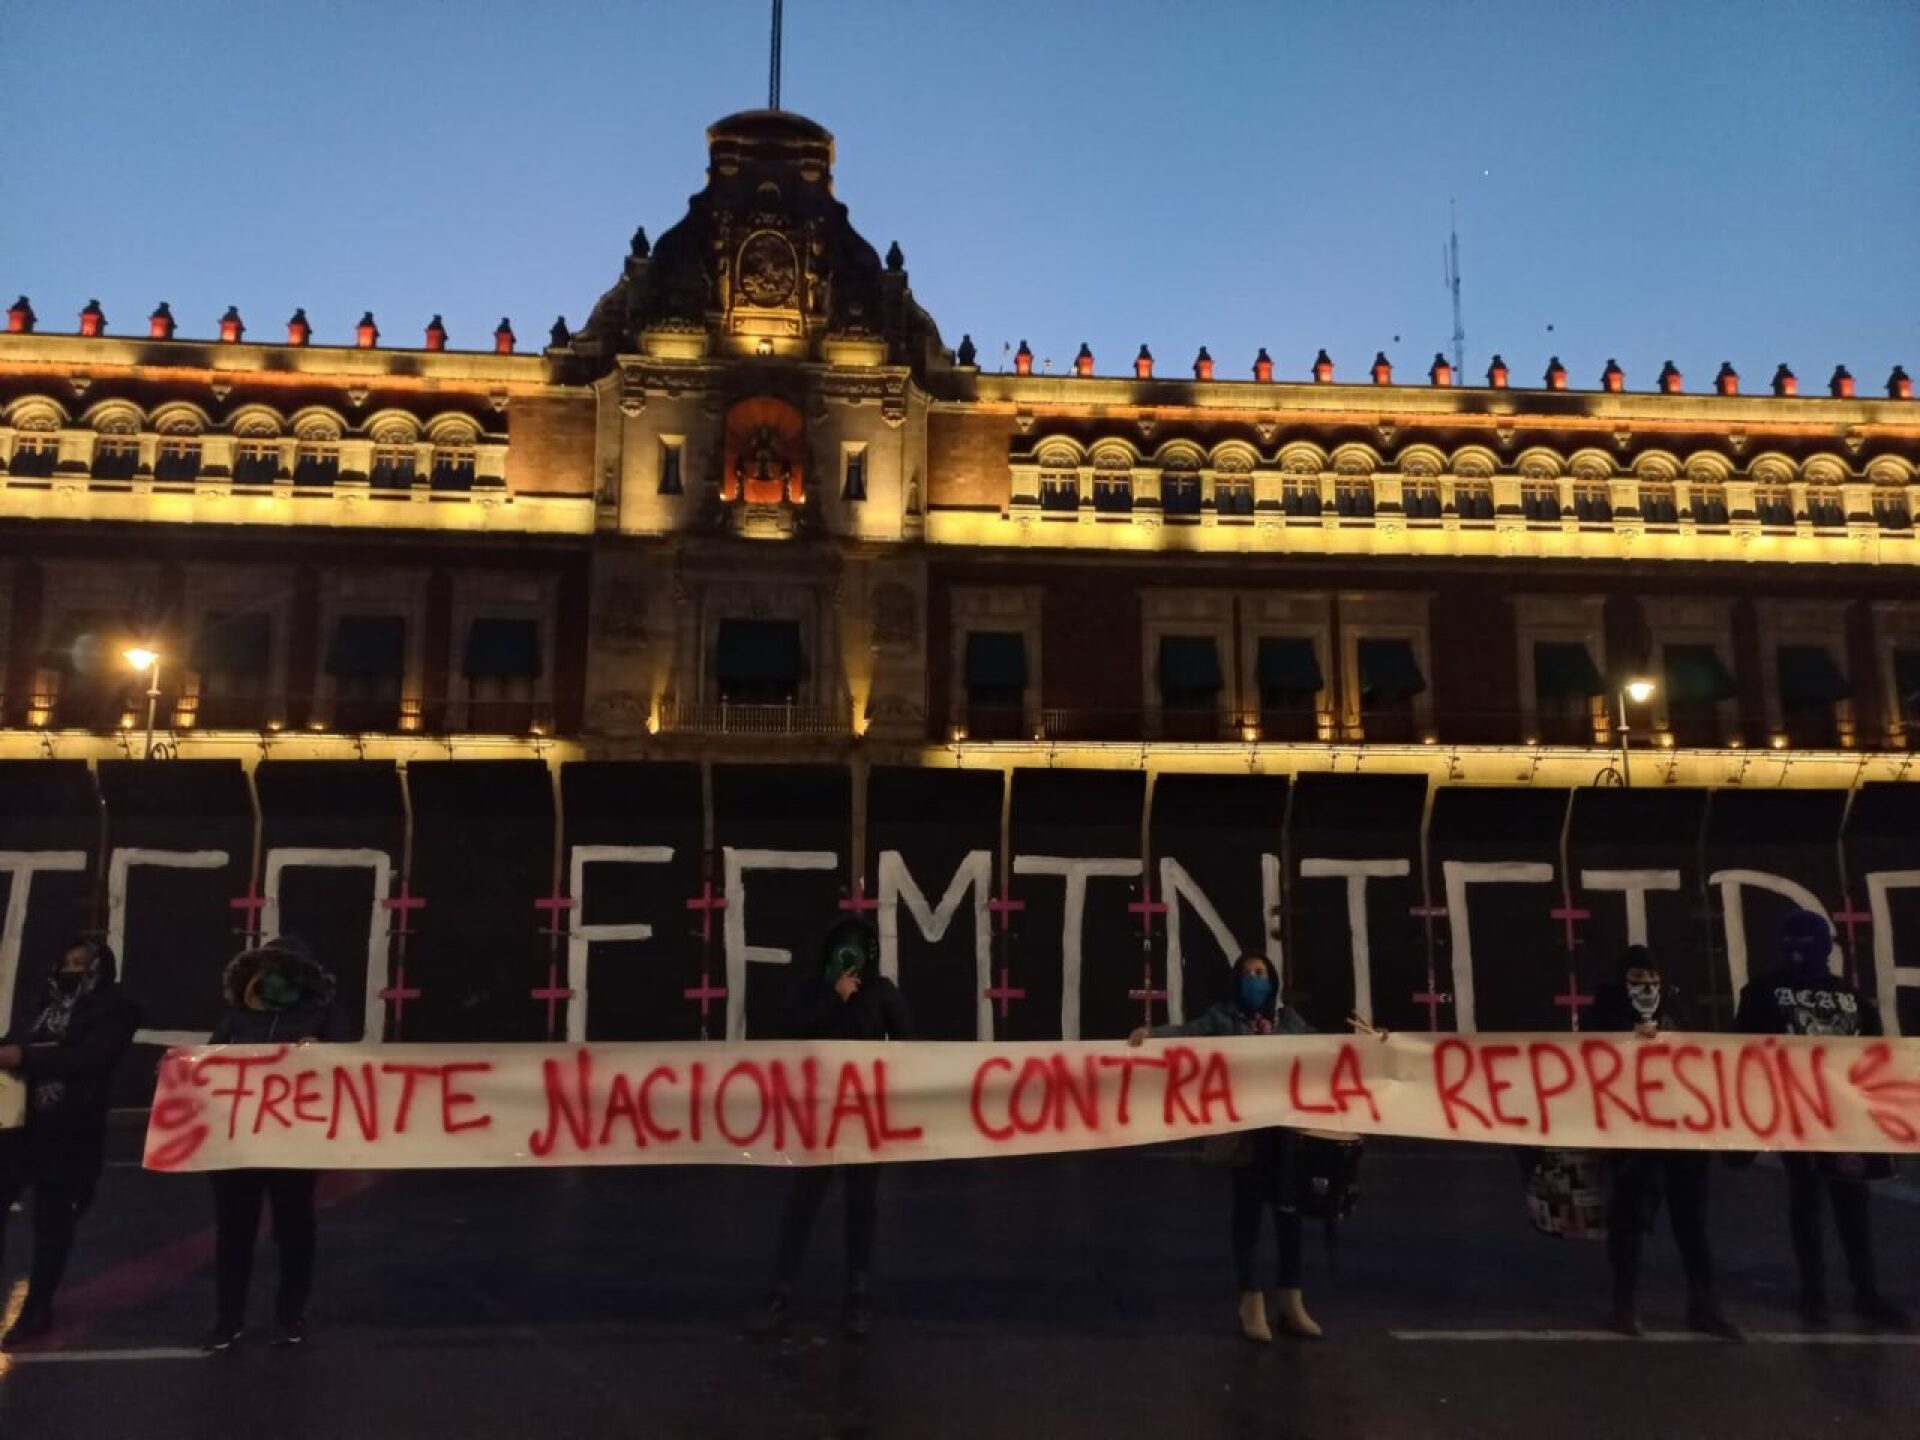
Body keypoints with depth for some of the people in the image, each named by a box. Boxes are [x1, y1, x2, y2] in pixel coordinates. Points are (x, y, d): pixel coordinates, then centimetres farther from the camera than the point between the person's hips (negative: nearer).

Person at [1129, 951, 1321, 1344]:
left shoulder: (1288, 1018, 11)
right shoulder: (1223, 1017, -2)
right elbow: (1189, 1031, -18)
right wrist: (1151, 1033, -35)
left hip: (1284, 1123, 4)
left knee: (1287, 1206, 6)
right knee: (1248, 1207, 2)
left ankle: (1291, 1301, 19)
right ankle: (1252, 1301, 14)